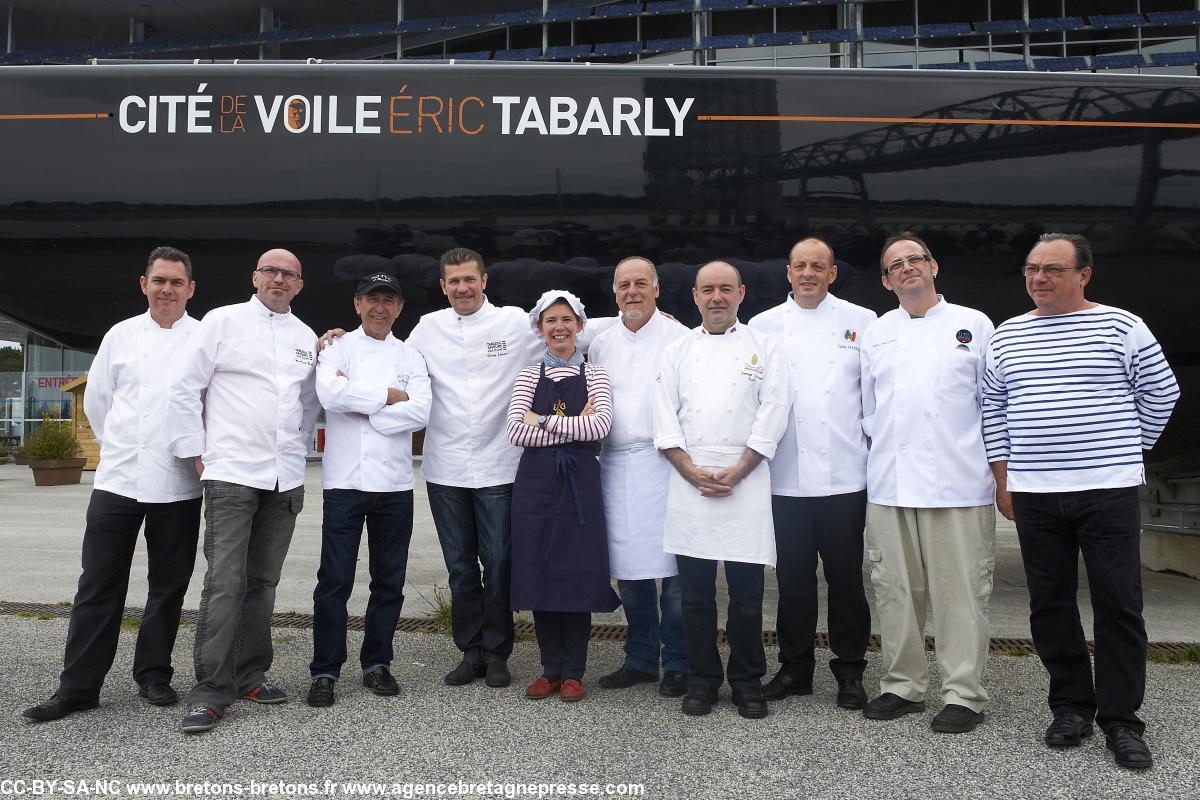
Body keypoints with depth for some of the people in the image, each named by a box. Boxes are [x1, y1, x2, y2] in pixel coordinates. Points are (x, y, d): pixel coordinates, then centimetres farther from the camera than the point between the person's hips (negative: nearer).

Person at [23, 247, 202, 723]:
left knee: (168, 586, 8)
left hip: (177, 484, -1)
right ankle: (78, 686, 11)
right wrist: (121, 447, 13)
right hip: (118, 480, 1)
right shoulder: (121, 335, 8)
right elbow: (96, 400, 15)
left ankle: (153, 674, 22)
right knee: (99, 585, 3)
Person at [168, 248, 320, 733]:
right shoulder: (223, 321, 2)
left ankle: (250, 674, 20)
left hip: (286, 477, 5)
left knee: (262, 581, 10)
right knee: (224, 582, -8)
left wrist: (299, 452, 13)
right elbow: (186, 388, 0)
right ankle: (212, 691, -2)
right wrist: (195, 452, -3)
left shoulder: (306, 337, 14)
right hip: (232, 472, -4)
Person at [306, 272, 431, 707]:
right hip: (344, 480, -2)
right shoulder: (336, 348, 5)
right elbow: (330, 393, -16)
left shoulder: (411, 357, 9)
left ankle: (376, 664, 23)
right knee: (335, 579, -1)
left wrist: (361, 407, -10)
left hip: (394, 483, 2)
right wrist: (388, 396, -11)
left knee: (389, 580, 9)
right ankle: (325, 671, 10)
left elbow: (420, 412, -7)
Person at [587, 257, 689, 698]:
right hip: (616, 465, 5)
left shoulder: (680, 338, 0)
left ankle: (676, 664, 11)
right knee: (628, 566, 10)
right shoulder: (600, 344, 15)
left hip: (665, 460, -4)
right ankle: (640, 659, 24)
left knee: (673, 567, -3)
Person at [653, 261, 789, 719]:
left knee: (747, 592, 2)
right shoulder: (677, 352, 13)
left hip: (745, 484, -1)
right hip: (688, 483, 2)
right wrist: (693, 471, -6)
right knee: (696, 592, 6)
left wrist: (736, 472, -9)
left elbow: (772, 416, -1)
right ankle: (701, 679, 19)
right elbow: (665, 419, 6)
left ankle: (747, 681, 18)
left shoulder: (764, 348, 7)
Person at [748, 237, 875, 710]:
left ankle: (850, 671, 20)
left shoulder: (861, 321, 7)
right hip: (786, 476, 1)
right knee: (793, 578, 9)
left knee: (846, 577, 6)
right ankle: (795, 667, 23)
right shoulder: (764, 325, 9)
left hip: (844, 475, -1)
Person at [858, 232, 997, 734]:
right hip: (890, 483, 3)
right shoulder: (874, 335, 15)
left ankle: (964, 693, 9)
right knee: (895, 590, 7)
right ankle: (903, 686, 20)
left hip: (958, 482, -3)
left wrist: (994, 462, 5)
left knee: (959, 591, -2)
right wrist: (888, 447, 13)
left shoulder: (973, 325, 8)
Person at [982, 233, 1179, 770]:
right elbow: (993, 411, 13)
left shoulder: (1121, 327, 1)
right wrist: (1004, 479, 9)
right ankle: (1071, 706, 22)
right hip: (1033, 494, 3)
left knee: (1118, 605, 0)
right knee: (1050, 605, 8)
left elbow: (1162, 391, 8)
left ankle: (1121, 720, 12)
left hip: (1108, 490, -3)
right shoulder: (1005, 337, 10)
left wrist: (1127, 450, 9)